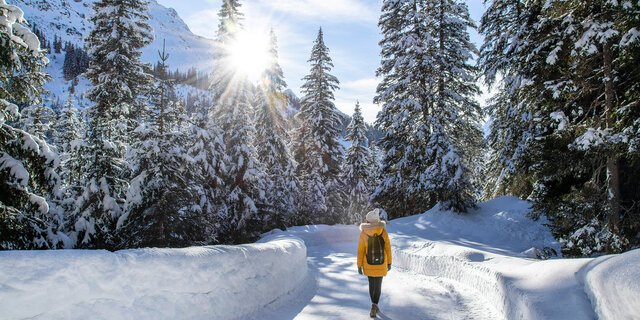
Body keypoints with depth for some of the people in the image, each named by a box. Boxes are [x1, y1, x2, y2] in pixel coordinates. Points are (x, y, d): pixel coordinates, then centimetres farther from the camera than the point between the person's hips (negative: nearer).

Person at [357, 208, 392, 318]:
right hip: (381, 264, -1)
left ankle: (374, 305, 24)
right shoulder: (383, 232, -7)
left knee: (372, 284, 16)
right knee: (378, 285, 5)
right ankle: (374, 305, -9)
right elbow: (388, 248, -2)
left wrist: (359, 265, -1)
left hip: (368, 263, 1)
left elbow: (360, 250, -6)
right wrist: (389, 262, 9)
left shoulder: (363, 233, -8)